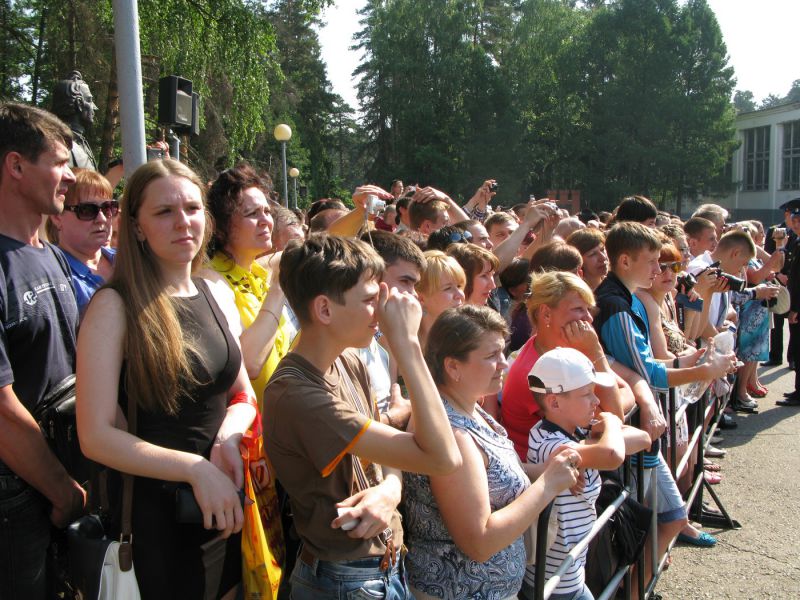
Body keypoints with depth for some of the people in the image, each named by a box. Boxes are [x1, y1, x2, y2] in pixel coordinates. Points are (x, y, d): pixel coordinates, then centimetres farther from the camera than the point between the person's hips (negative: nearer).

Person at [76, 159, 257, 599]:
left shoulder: (215, 294, 3)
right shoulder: (115, 306, -15)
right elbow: (95, 435, -18)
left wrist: (228, 439, -12)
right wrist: (196, 468, -24)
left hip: (229, 505, 6)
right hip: (161, 511, -6)